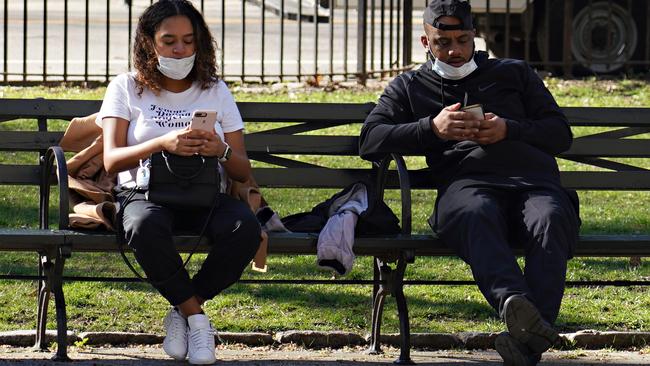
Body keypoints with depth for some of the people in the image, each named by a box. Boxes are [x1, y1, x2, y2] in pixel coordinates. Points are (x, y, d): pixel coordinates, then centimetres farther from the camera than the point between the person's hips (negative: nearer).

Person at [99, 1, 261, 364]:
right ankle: (195, 316, -18)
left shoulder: (215, 91, 16)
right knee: (145, 226, -40)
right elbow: (112, 160, -5)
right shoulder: (126, 88, 9)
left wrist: (221, 150, -14)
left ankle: (184, 309, -12)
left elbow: (243, 171, 11)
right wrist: (163, 143, -23)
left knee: (246, 227, -33)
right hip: (147, 193, -2)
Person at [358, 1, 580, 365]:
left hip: (534, 181, 1)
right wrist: (432, 128, -2)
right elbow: (371, 141, 14)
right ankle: (515, 305, -67)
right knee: (473, 216, -41)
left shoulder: (515, 73, 31)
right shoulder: (409, 87, 29)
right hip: (467, 181, -1)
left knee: (550, 222, -37)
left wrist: (509, 130, 2)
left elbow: (561, 133, 22)